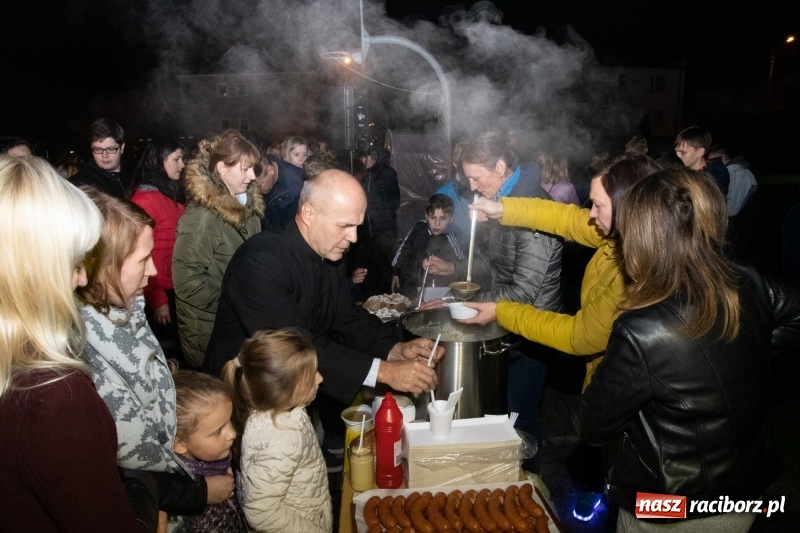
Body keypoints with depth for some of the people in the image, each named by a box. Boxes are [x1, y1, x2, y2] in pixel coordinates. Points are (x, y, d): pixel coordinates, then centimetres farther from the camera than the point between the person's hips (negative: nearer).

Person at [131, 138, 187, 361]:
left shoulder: (173, 195, 11)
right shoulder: (145, 198, -12)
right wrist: (158, 300, -15)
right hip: (162, 292, -7)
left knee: (180, 350, 15)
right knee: (166, 352, 6)